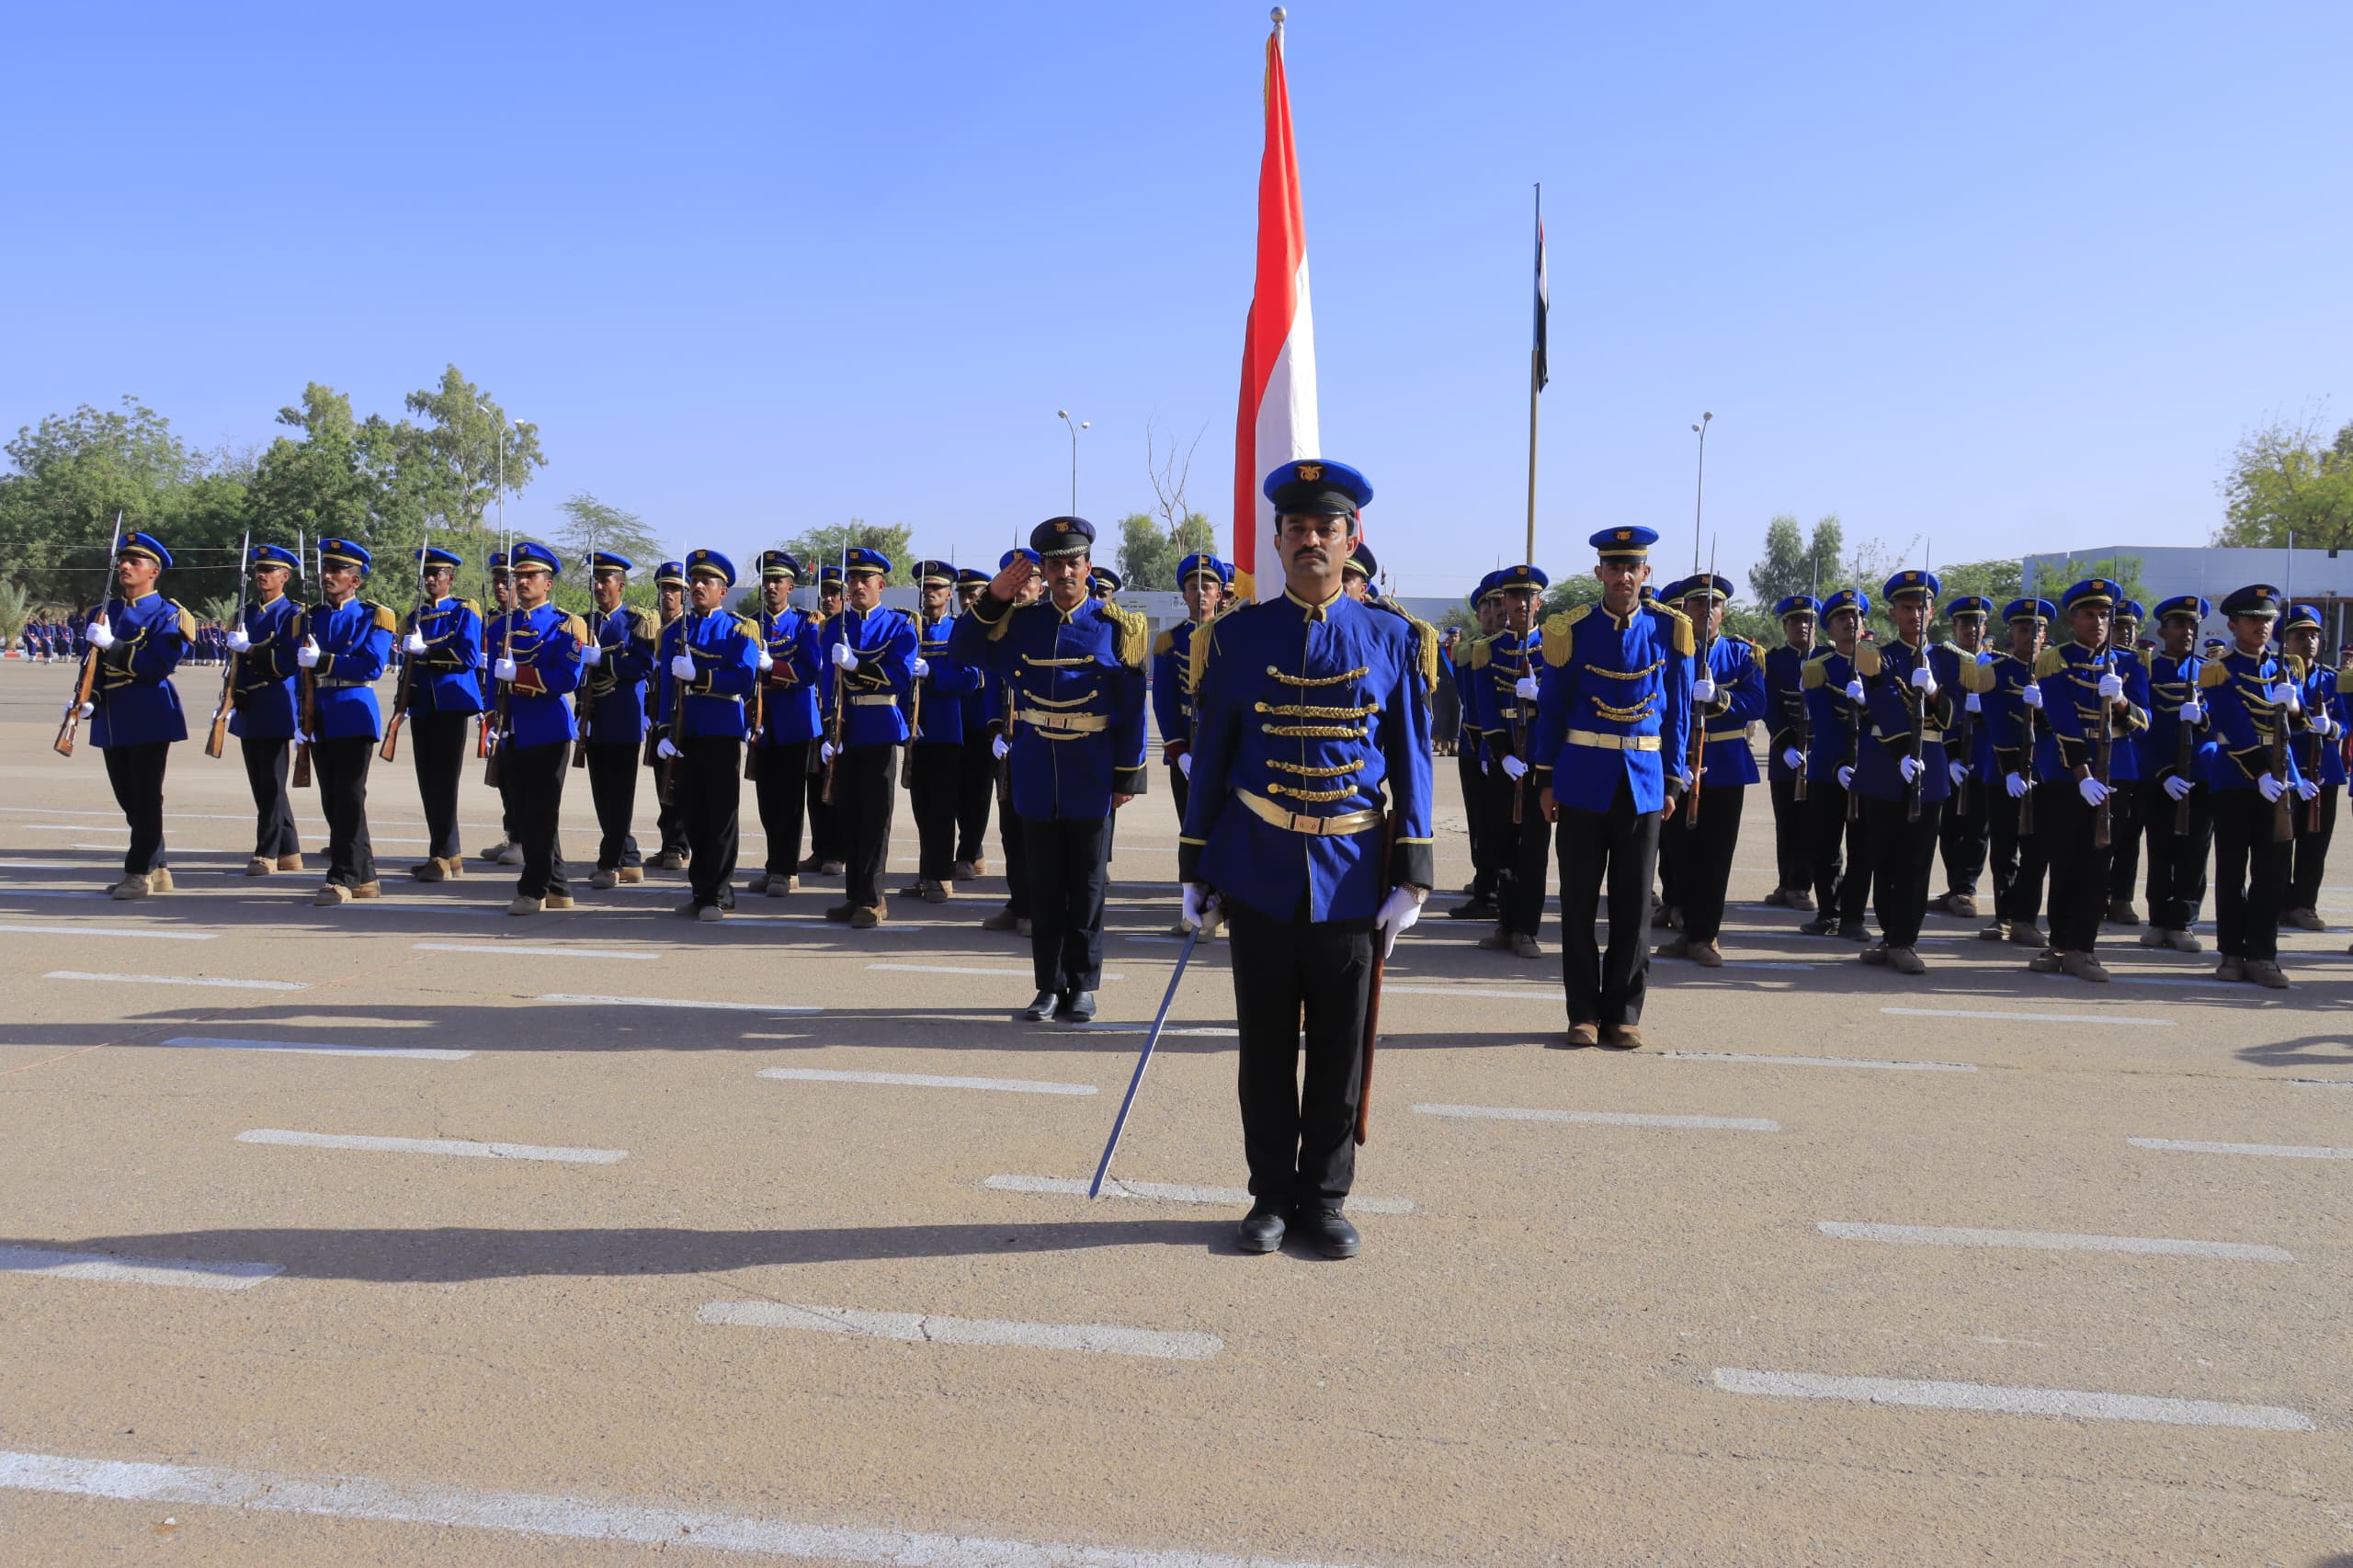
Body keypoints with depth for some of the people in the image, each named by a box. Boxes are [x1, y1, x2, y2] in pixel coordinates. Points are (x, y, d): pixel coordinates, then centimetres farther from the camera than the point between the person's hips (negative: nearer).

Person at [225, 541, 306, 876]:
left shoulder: (292, 615, -6)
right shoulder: (246, 612, 15)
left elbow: (289, 663, -17)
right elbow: (236, 659, 19)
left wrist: (249, 648, -19)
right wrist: (232, 697, 10)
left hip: (274, 711, -8)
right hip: (248, 711, 8)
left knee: (271, 785, -4)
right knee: (261, 785, 10)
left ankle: (267, 854, 1)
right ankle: (289, 852, 18)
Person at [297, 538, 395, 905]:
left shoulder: (374, 617, -2)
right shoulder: (311, 617, 14)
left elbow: (372, 667, -14)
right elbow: (303, 670, 14)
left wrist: (323, 661, -17)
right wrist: (302, 720, 8)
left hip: (354, 717, -6)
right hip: (321, 721, 6)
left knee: (349, 799, -7)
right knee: (332, 802, 7)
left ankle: (342, 878, -5)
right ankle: (364, 878, 16)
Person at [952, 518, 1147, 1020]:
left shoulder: (1115, 626, -2)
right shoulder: (1019, 621, 5)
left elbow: (1132, 708, -2)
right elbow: (962, 650, 4)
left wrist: (1127, 775, -5)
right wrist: (991, 600, -8)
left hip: (1091, 779, -2)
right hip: (1036, 779, 2)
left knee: (1086, 888, 6)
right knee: (1042, 888, 8)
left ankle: (1082, 986, 17)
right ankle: (1049, 986, 17)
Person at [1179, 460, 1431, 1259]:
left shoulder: (1393, 641, 2)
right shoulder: (1235, 637, 2)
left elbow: (1411, 764, 3)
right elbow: (1210, 759, 5)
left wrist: (1410, 880, -3)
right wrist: (1195, 871, 3)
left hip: (1351, 876, 0)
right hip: (1259, 875, 0)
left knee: (1339, 1050, 8)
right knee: (1266, 1047, 9)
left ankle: (1324, 1200, 22)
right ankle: (1271, 1195, 23)